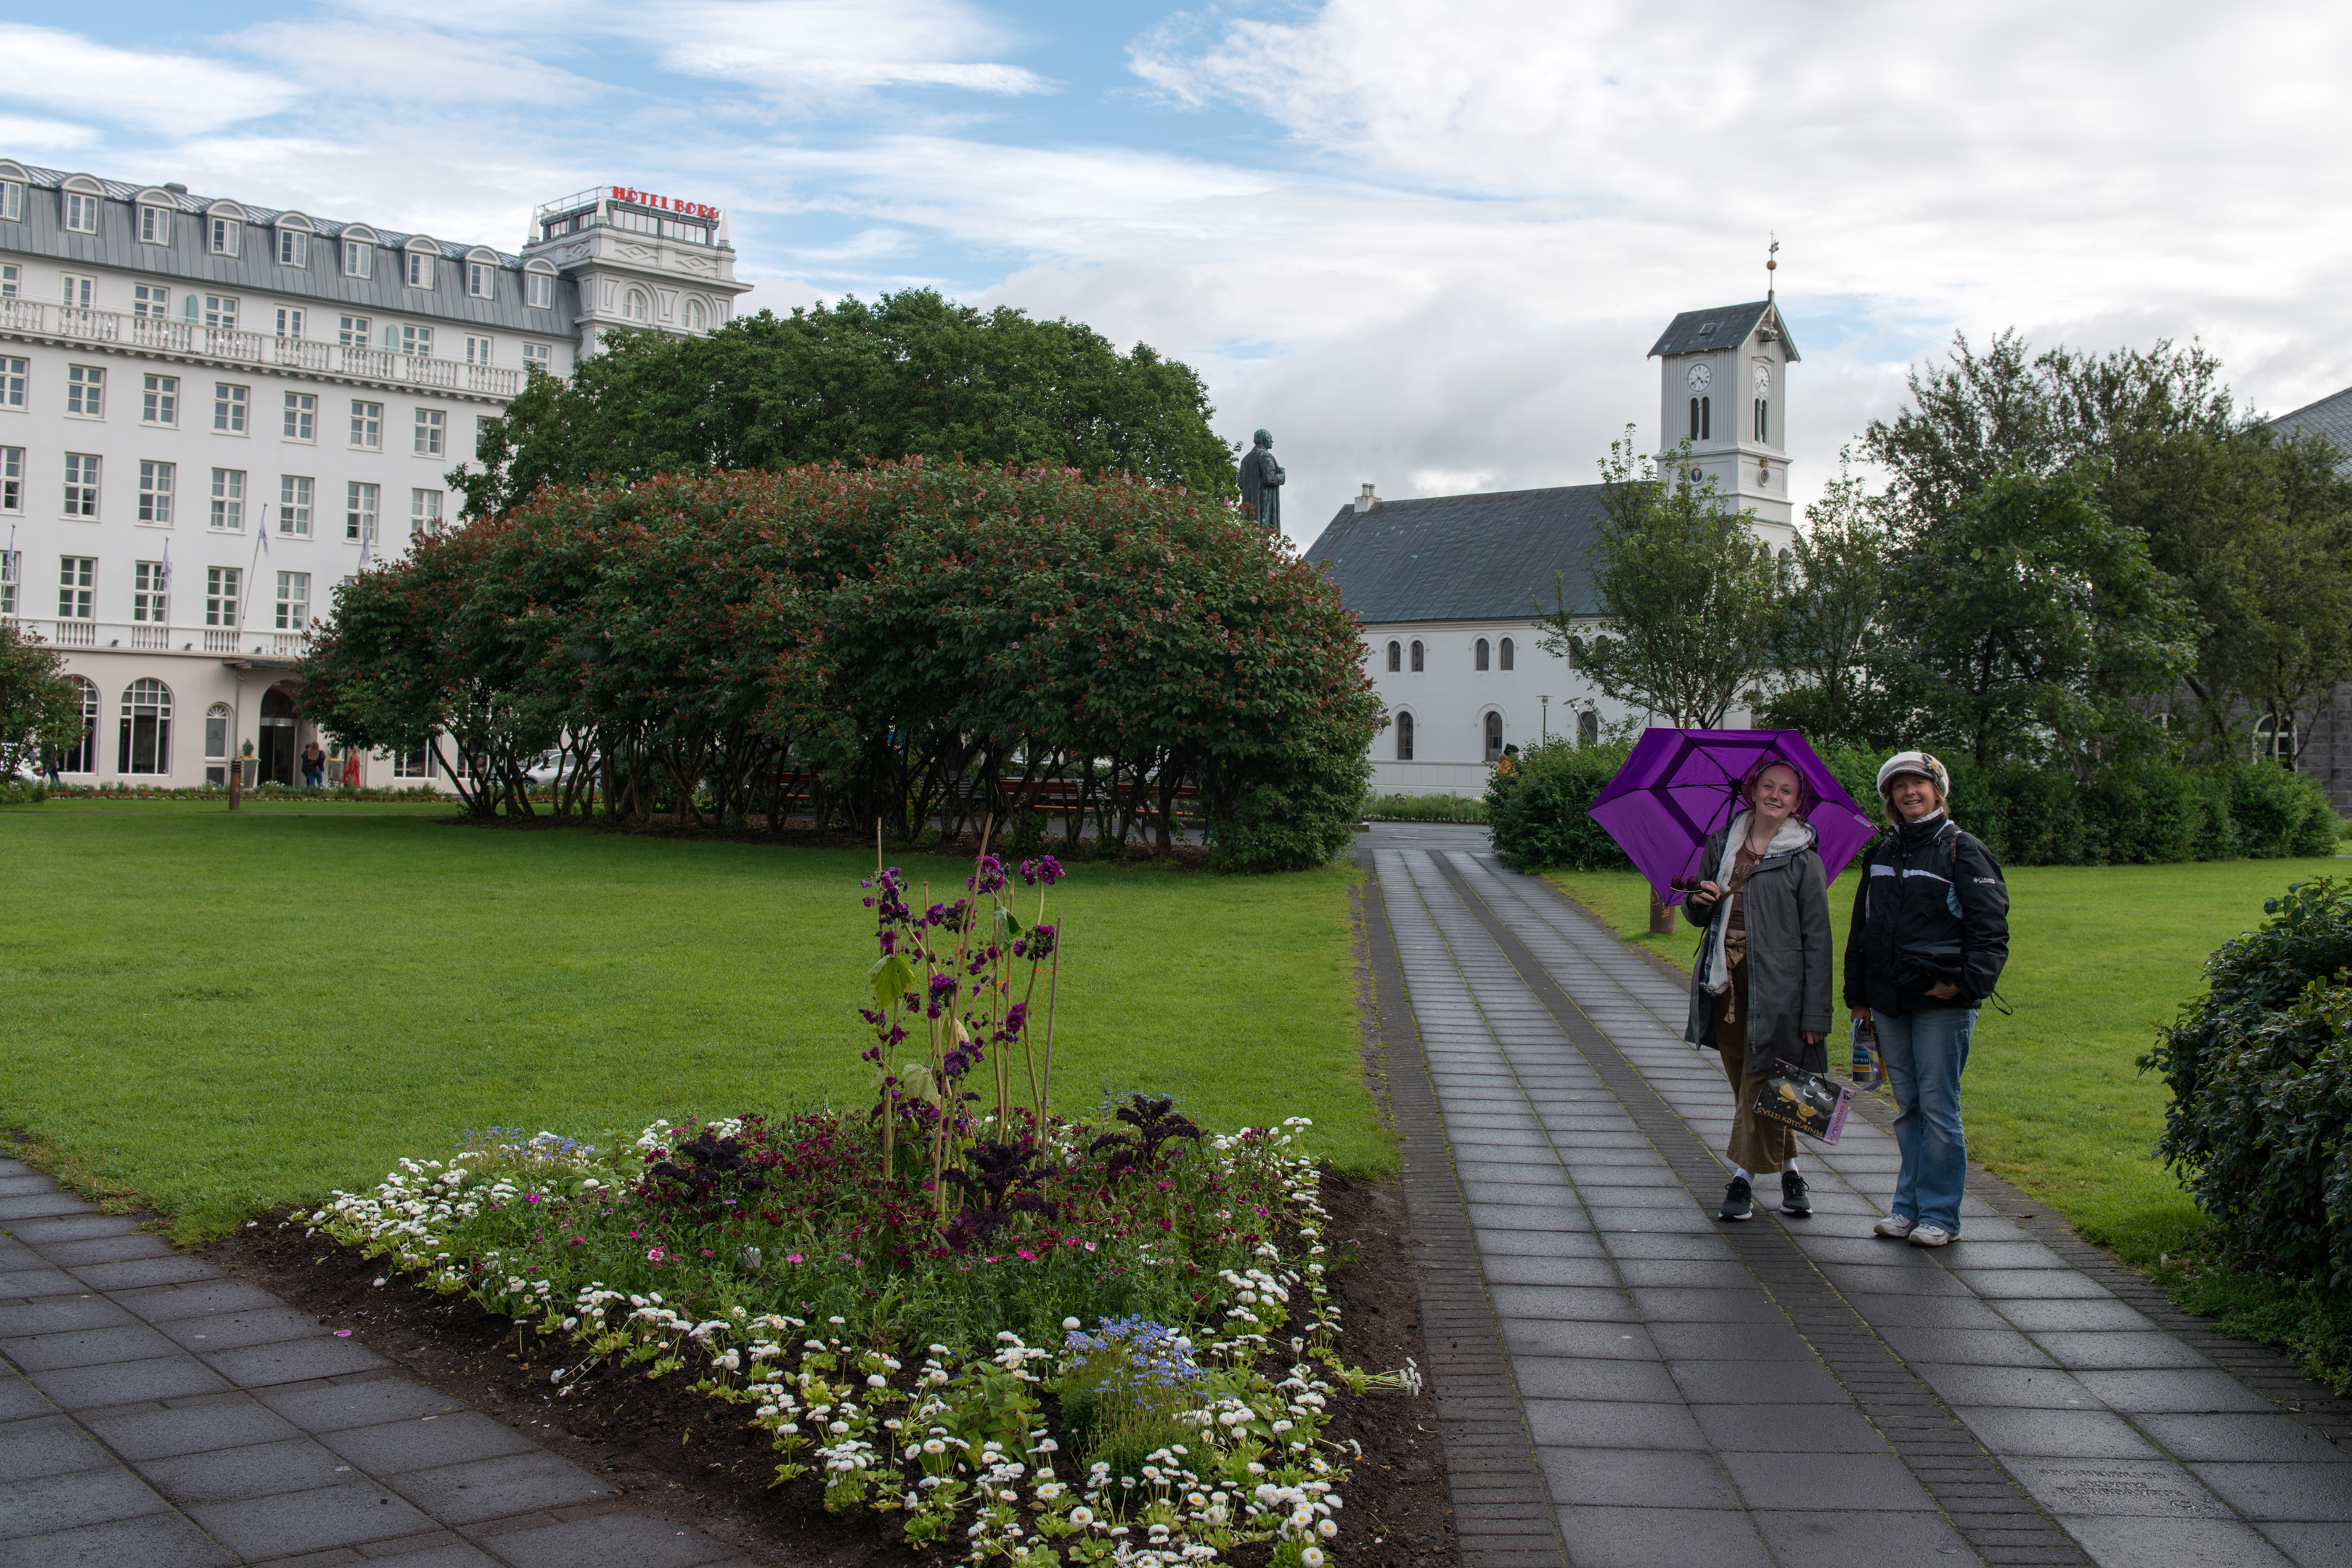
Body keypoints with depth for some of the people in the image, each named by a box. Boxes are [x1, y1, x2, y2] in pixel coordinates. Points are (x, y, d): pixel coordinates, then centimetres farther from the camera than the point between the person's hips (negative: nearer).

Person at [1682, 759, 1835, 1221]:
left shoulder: (1803, 861, -3)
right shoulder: (1721, 845, 10)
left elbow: (1817, 939, -4)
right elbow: (1697, 917, 19)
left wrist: (1816, 1013, -9)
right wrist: (1698, 901, -7)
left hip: (1775, 982, -4)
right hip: (1725, 978, 5)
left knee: (1759, 1082, -5)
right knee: (1743, 1082, 8)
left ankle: (1743, 1178, 6)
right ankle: (1788, 1169, 22)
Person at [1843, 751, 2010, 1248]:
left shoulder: (1962, 850, -3)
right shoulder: (1880, 854, 15)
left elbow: (1990, 928, -8)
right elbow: (1860, 928, 20)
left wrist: (1967, 982, -20)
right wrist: (1857, 996, 17)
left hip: (1942, 1002, -5)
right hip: (1889, 1002, 5)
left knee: (1938, 1107, -3)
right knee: (1907, 1107, 11)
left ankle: (1940, 1213, 6)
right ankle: (1908, 1204, 19)